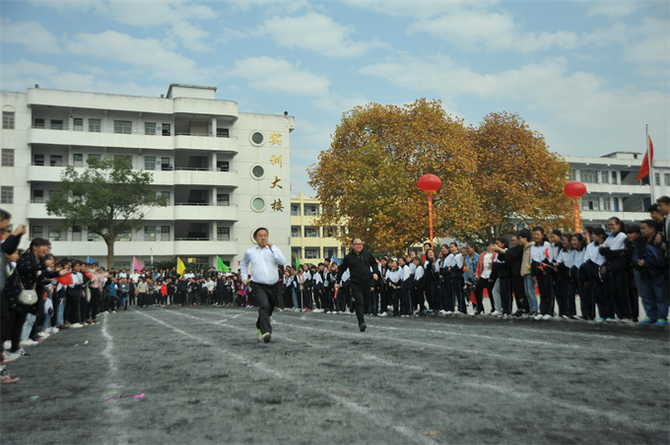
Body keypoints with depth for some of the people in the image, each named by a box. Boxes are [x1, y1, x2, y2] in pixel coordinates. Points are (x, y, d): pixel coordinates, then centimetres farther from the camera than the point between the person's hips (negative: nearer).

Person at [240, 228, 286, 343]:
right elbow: (243, 264, 27)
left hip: (274, 286, 2)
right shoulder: (250, 252, 7)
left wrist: (272, 248, -13)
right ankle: (266, 332, -37)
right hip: (258, 286, -2)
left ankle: (260, 326, 46)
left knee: (268, 311, 16)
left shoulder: (274, 250, 5)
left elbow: (283, 262, -13)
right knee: (264, 306, -28)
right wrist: (244, 278, 19)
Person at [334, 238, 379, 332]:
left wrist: (375, 273, 4)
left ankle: (361, 314, 36)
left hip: (367, 283, 3)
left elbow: (374, 263, 21)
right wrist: (338, 282, 13)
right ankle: (361, 322, -18)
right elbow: (341, 269, 11)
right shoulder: (348, 257, 2)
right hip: (355, 284, -3)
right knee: (359, 302, -15)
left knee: (367, 302, 9)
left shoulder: (367, 254, 8)